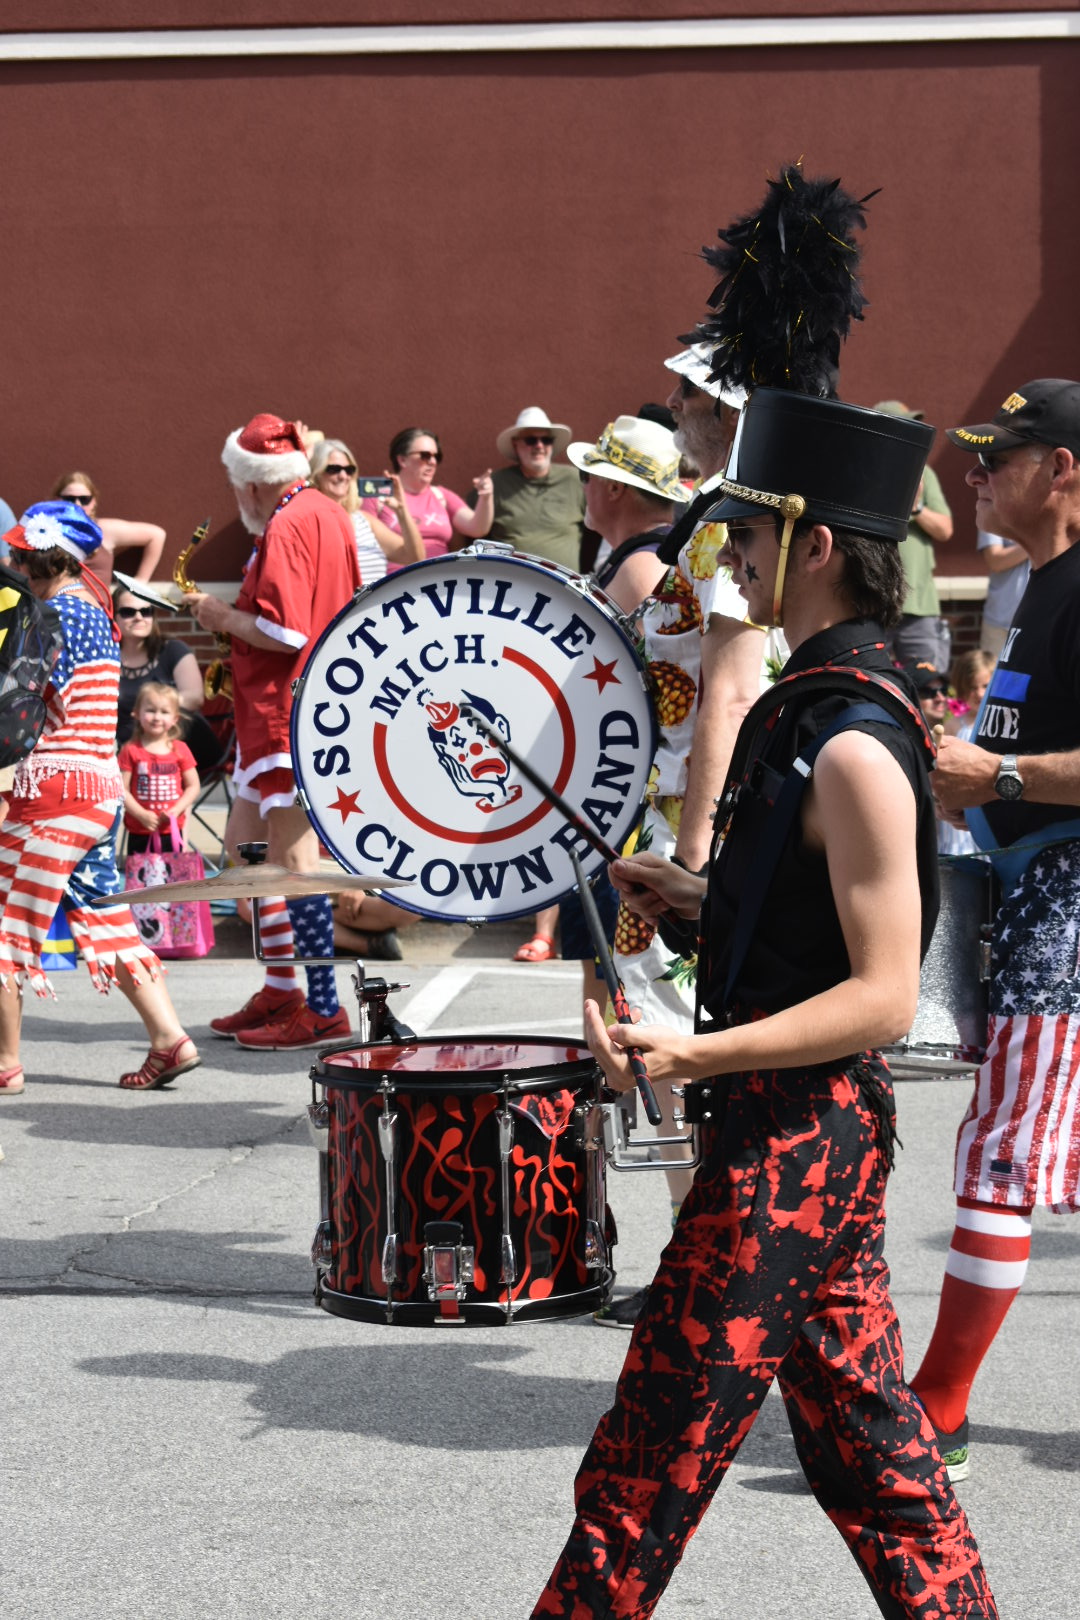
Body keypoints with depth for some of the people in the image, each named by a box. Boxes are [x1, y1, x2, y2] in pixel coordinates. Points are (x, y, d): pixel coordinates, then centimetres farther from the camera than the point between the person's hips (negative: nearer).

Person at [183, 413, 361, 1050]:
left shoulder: (285, 528, -16)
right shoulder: (329, 514, 14)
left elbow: (285, 633, -24)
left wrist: (223, 616, -8)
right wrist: (236, 612, 16)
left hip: (285, 712, -11)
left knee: (293, 856, -8)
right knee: (243, 844, 17)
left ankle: (324, 1010, -4)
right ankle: (281, 990, 20)